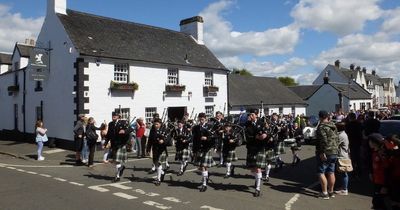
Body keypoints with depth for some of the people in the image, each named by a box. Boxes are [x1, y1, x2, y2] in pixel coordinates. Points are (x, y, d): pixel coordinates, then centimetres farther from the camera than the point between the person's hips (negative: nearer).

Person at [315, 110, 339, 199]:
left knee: (321, 173, 1)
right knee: (331, 172, 15)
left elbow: (324, 140, -23)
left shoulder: (322, 127, -14)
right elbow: (337, 139, 13)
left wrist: (322, 152, -21)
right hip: (334, 152, 8)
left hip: (325, 153, -8)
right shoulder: (333, 126, 11)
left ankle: (325, 193, 1)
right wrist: (335, 149, 18)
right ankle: (331, 191, 24)